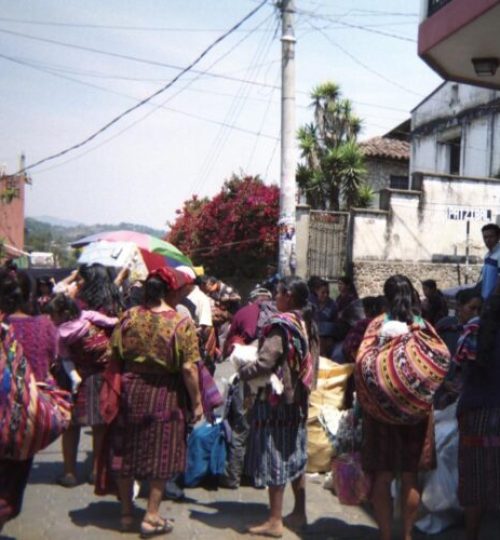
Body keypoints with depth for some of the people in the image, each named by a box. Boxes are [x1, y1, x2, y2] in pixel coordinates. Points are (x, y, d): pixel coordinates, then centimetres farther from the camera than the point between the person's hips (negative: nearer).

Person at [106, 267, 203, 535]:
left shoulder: (128, 317, -3)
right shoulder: (181, 323, -14)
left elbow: (114, 357, 1)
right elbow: (188, 368, -16)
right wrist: (197, 402, -7)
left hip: (130, 391, 4)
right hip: (164, 395, -3)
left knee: (126, 450, 16)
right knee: (160, 453, 10)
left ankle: (126, 512, 29)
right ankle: (151, 516, 16)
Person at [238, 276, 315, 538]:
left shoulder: (281, 326, -19)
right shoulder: (304, 323, 6)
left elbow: (264, 362, -25)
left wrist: (242, 371, -9)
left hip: (276, 399, -8)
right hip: (297, 398, 8)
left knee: (274, 458, 0)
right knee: (295, 456, 17)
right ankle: (299, 513, 27)